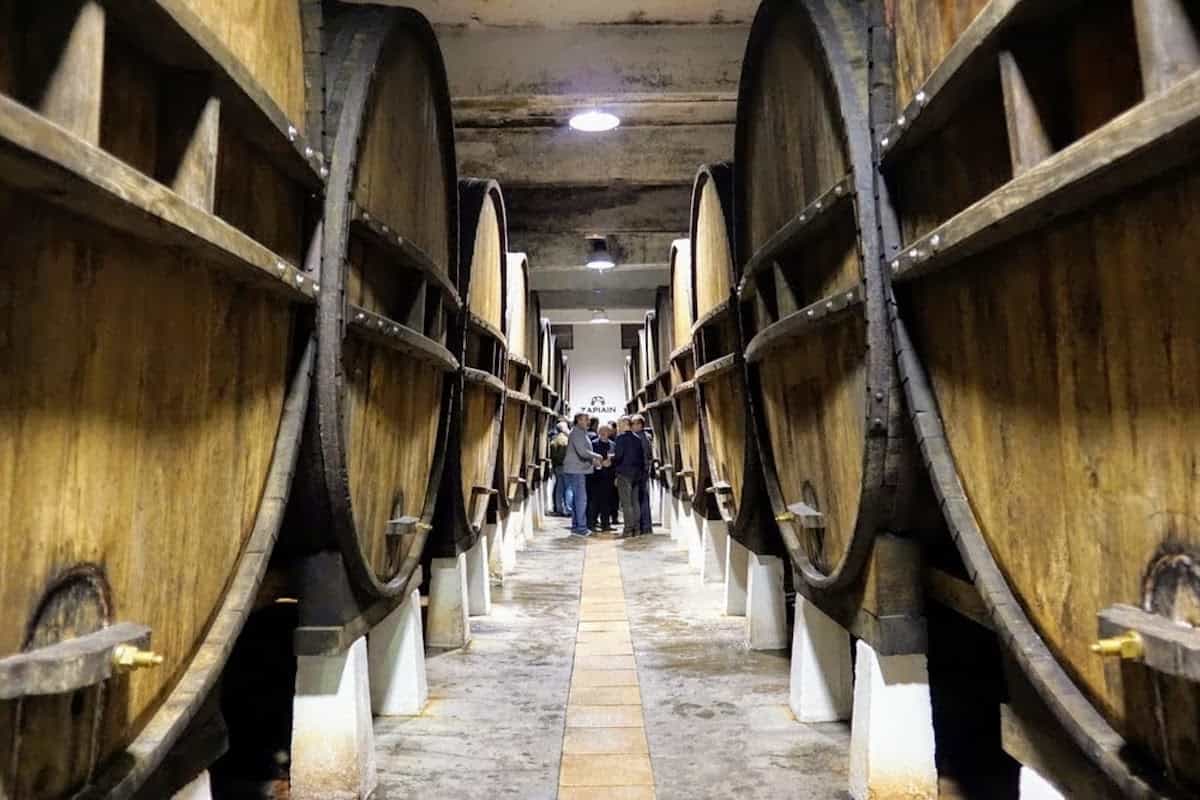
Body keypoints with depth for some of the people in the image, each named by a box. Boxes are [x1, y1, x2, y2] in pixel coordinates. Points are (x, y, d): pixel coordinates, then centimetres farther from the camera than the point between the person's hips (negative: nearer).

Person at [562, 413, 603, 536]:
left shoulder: (582, 433, 19)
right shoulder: (576, 433, -13)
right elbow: (582, 452, -23)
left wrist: (593, 460, 7)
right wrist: (597, 457, -12)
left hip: (578, 470, 10)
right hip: (576, 470, -10)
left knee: (577, 498, 12)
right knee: (581, 498, -10)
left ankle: (575, 526, 18)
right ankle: (581, 527, -8)